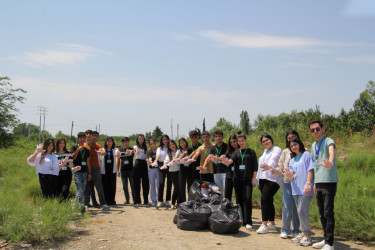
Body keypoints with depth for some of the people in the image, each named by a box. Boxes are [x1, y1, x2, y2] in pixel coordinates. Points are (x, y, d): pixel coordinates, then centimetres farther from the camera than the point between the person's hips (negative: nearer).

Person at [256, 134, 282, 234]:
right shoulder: (265, 151, 22)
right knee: (268, 201, 11)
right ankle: (271, 223, 19)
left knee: (264, 199, -16)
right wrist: (259, 181, 24)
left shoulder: (277, 150, -4)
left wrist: (269, 166, -44)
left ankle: (264, 225, -16)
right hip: (263, 179, 8)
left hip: (272, 179, -8)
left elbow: (273, 160, -23)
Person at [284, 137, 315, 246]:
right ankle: (303, 232, 17)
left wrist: (308, 183, -17)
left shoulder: (306, 154, 2)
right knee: (300, 212, 9)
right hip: (296, 188, 7)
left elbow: (310, 170, -7)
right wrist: (289, 174, -10)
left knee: (302, 211, -11)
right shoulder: (292, 160, 21)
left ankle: (307, 234, -3)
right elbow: (292, 174, 14)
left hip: (304, 188, -7)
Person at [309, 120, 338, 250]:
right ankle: (326, 239, 25)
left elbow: (332, 152, -33)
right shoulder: (313, 145, 15)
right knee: (322, 214, 13)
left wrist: (330, 163, -54)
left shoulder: (328, 141, -9)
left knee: (328, 213, -6)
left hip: (329, 182, -7)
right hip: (319, 183, 7)